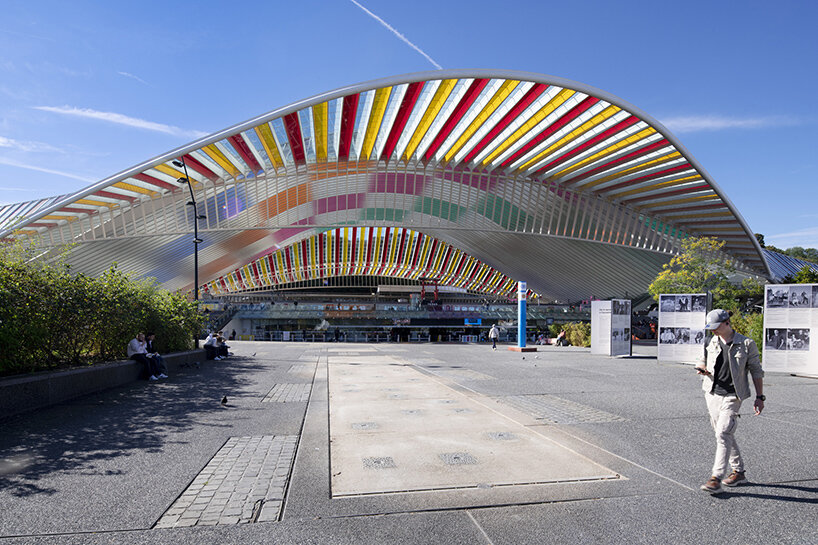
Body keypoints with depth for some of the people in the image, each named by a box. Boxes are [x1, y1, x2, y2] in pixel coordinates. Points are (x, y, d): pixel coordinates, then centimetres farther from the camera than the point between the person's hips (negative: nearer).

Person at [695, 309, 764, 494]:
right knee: (724, 434, 14)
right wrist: (702, 368, -6)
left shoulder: (746, 344, -6)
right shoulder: (711, 342, 6)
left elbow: (756, 371, 1)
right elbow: (703, 361, 19)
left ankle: (716, 479, -12)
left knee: (723, 434, -14)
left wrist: (759, 397, 0)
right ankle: (738, 471, 30)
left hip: (731, 397, -5)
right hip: (712, 394, 6)